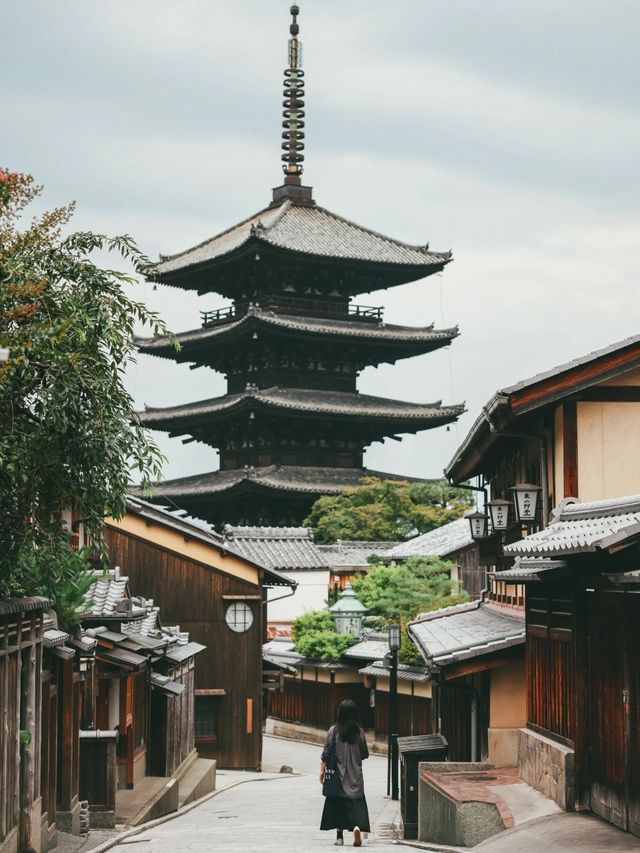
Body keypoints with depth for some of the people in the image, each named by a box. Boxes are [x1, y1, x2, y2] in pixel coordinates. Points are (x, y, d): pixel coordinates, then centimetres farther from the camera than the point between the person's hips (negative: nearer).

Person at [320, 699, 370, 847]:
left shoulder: (333, 731, -7)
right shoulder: (359, 732, -3)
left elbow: (326, 754, -5)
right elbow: (365, 754, 4)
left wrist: (322, 771, 3)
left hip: (338, 775, 0)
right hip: (355, 775, 0)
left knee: (338, 803, 10)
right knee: (356, 802, 1)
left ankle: (340, 836, 12)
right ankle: (357, 826, -24)